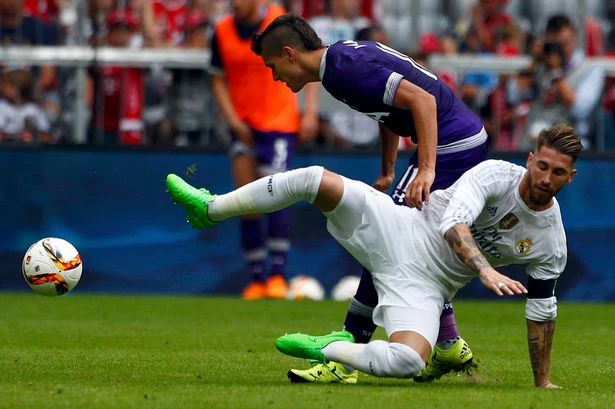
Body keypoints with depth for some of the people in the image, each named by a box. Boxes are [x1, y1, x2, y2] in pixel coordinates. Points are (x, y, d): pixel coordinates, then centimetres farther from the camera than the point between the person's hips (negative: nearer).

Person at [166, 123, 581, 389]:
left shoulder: (551, 243, -4)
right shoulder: (496, 174, -11)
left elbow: (542, 312, 6)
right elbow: (454, 226, -24)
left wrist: (544, 382, 5)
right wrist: (485, 270, -41)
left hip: (423, 286, 0)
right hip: (400, 231, 0)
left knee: (408, 362, -32)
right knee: (317, 180, -19)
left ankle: (329, 350, -2)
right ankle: (210, 209, 2)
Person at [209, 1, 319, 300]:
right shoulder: (222, 32, 1)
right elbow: (219, 80, 8)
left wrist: (310, 112, -8)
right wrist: (233, 119, -6)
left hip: (280, 123, -4)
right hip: (243, 127, 4)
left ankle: (278, 275, -7)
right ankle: (256, 278, 8)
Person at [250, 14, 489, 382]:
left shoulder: (345, 69, -18)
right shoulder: (345, 55, 13)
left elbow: (422, 99, -26)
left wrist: (426, 170, -30)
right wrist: (388, 173, 27)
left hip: (450, 147, -10)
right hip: (468, 140, 10)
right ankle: (450, 347, 22)